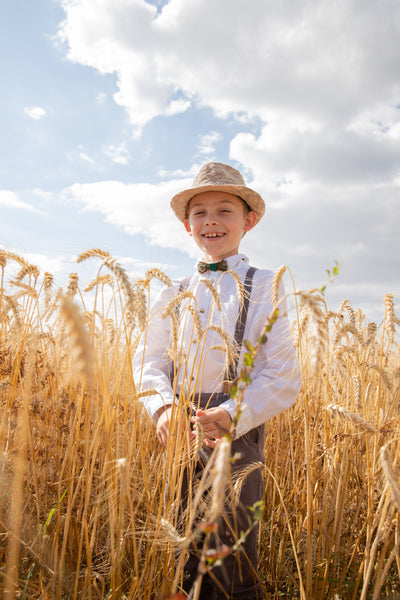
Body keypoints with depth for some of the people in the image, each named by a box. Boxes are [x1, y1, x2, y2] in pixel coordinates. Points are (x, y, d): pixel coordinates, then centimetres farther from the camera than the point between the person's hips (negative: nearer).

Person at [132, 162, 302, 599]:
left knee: (234, 562, 6)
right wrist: (163, 407, -14)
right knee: (186, 553, 15)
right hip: (178, 433, 4)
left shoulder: (264, 288, -1)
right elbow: (148, 361, 6)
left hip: (237, 432, -3)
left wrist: (232, 415, -20)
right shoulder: (175, 295, 11)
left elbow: (283, 377, -6)